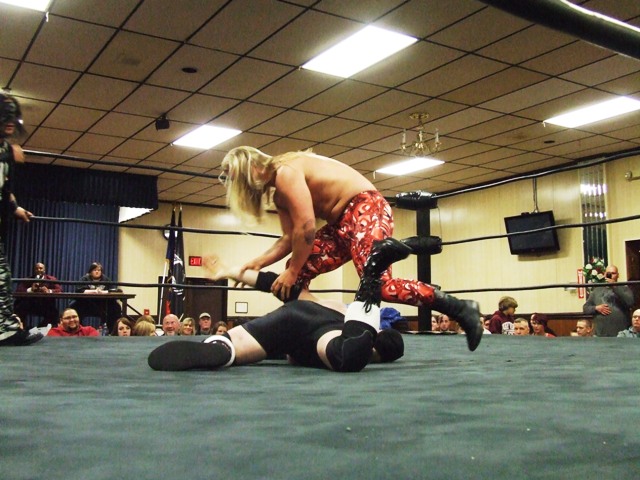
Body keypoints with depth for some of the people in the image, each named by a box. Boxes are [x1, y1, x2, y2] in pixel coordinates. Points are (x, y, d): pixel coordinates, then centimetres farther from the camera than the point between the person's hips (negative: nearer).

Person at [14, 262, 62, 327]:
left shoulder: (51, 279, 4)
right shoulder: (28, 280, 7)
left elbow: (60, 290, -10)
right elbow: (18, 290, -7)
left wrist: (49, 291, -29)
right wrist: (30, 290, -24)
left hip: (46, 307, -2)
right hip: (30, 306, 2)